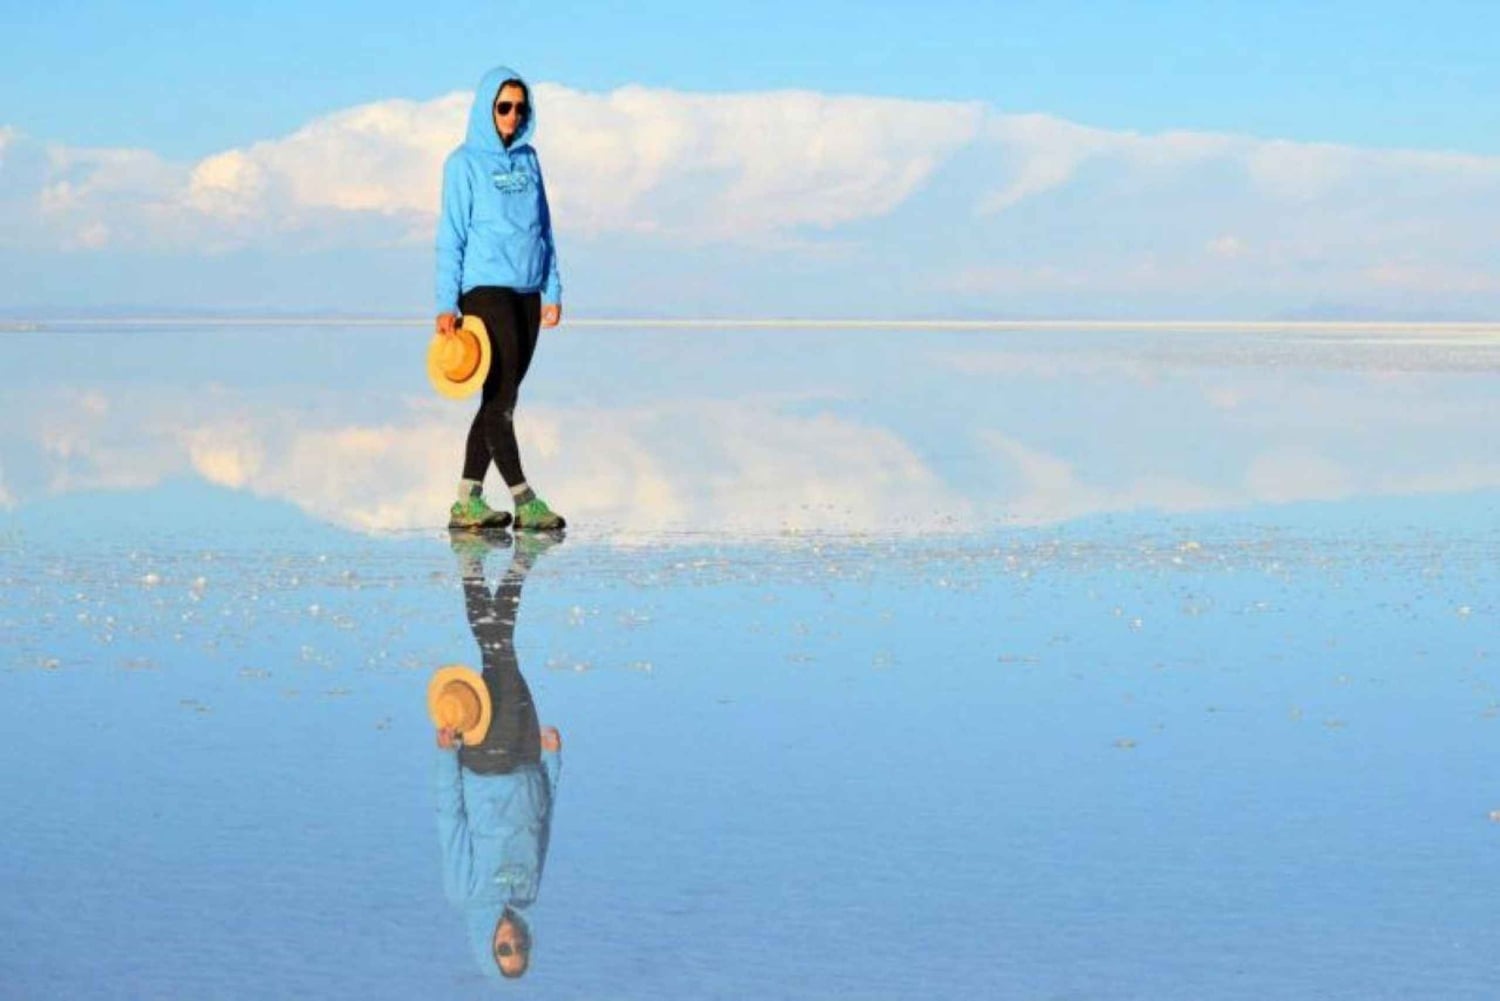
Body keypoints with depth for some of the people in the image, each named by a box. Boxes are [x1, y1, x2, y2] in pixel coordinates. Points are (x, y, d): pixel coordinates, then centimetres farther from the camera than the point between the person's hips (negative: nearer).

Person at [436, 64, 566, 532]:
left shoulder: (527, 159, 14)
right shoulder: (465, 163, -2)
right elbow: (451, 236, -4)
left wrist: (553, 290, 10)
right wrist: (446, 305, -9)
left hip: (526, 293, 6)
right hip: (485, 288, -6)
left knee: (502, 398, 5)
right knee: (499, 394, -10)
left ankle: (468, 501, 9)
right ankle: (524, 501, -11)